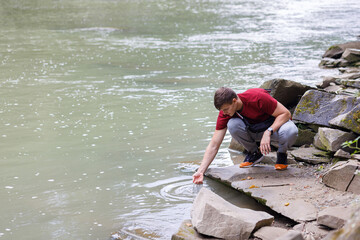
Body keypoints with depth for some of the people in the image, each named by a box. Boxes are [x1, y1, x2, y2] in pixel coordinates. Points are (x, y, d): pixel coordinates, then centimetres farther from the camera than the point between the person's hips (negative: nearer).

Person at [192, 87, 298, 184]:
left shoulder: (257, 97, -32)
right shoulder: (225, 113, -18)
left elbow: (286, 113, -25)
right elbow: (214, 145, -17)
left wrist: (268, 132, -38)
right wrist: (200, 171, -25)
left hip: (276, 124, -3)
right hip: (254, 130, 4)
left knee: (290, 131, -40)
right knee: (232, 124, -29)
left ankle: (282, 154, -5)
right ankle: (254, 152, -2)